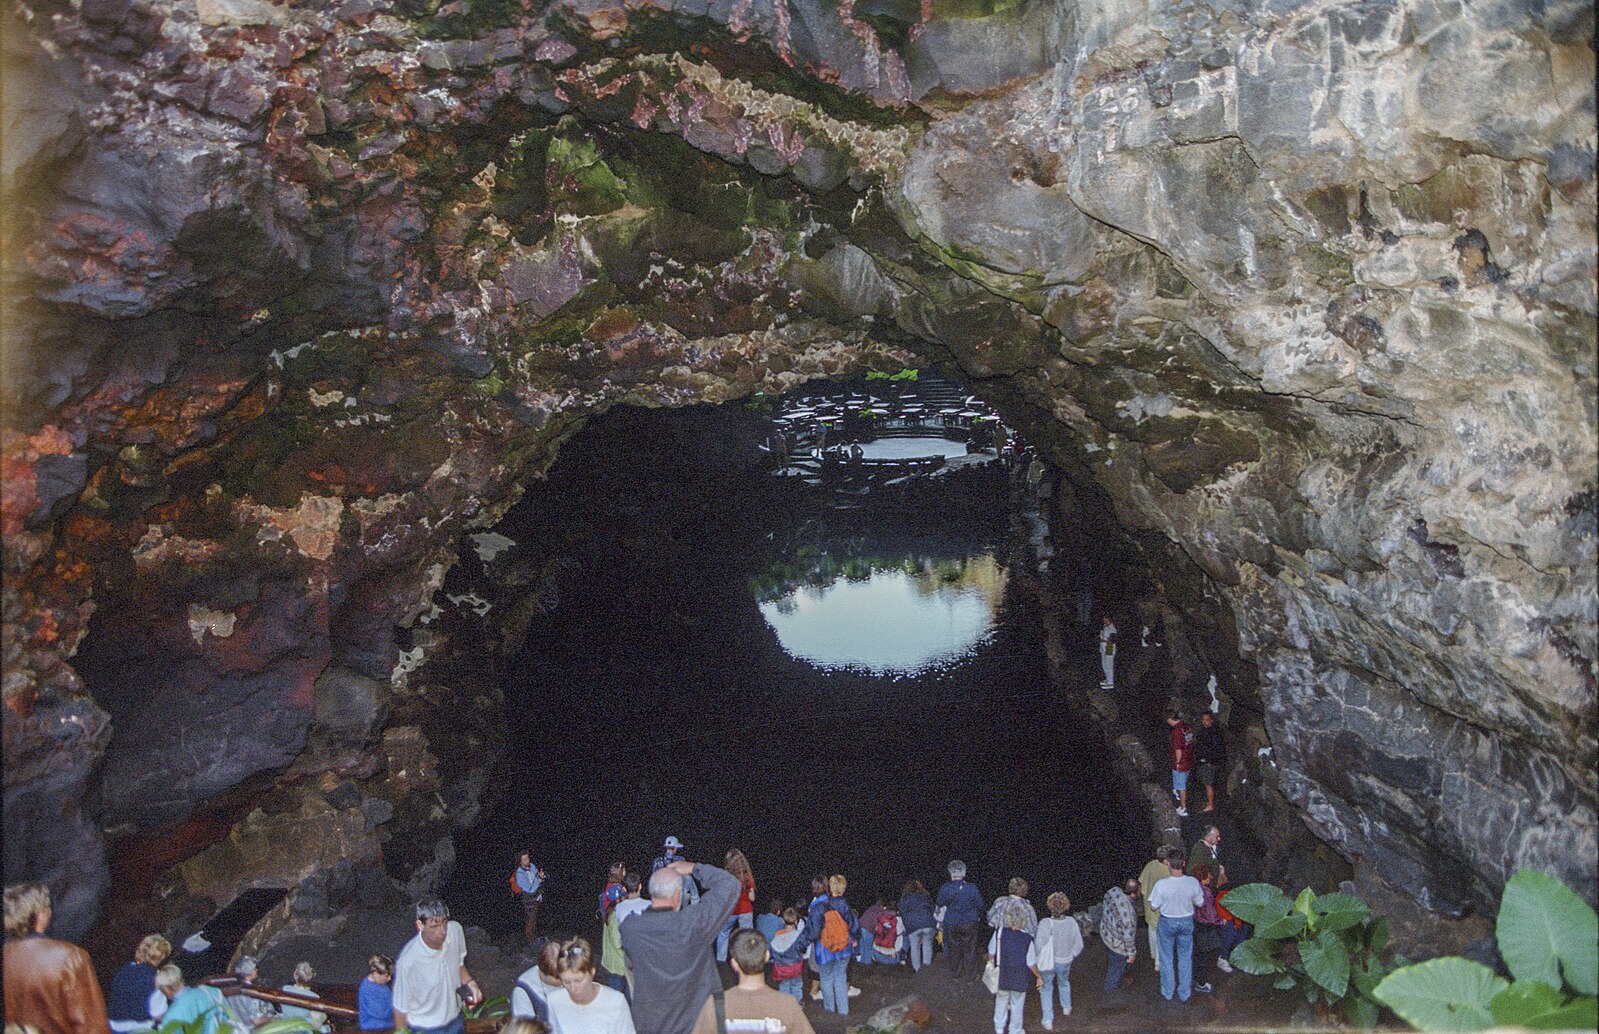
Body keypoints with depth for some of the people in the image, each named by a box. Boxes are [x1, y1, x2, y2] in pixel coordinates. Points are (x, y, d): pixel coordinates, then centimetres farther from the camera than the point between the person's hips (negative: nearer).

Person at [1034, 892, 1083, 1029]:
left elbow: (1039, 945, -29)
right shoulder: (1071, 922, -21)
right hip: (1065, 961, 3)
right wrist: (1071, 954, 12)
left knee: (1046, 989, 20)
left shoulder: (1045, 924, -32)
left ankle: (1048, 1020, 22)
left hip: (1048, 962, -3)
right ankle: (1066, 1008, 54)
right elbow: (1078, 945, -9)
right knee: (1064, 982, 33)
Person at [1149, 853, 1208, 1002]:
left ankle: (1167, 993, 31)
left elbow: (1155, 906, -13)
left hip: (1167, 922, -2)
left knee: (1167, 959, 18)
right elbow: (1200, 903, -4)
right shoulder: (1193, 882, -20)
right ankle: (1184, 994, 31)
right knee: (1185, 958, 20)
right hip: (1186, 922, 2)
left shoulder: (1161, 885, -26)